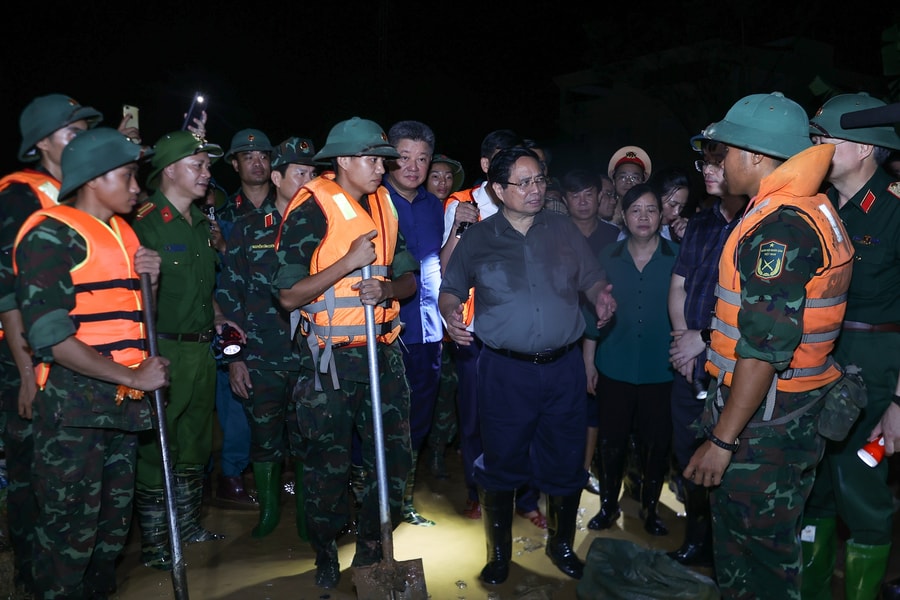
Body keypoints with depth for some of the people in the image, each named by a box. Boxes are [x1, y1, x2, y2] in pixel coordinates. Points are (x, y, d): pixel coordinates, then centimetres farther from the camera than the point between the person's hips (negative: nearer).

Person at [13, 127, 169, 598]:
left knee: (114, 522, 17)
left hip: (123, 403, 8)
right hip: (73, 408, -8)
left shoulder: (124, 232, 15)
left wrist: (148, 280, 3)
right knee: (70, 529, 1)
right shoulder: (52, 233, -10)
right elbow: (49, 334, -19)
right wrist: (133, 376, -18)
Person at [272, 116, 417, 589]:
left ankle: (370, 547, 31)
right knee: (328, 465, 8)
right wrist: (349, 262, -20)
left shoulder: (384, 204, 8)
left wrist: (386, 288, -13)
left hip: (383, 351, 5)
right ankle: (325, 552, 34)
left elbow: (408, 279, 10)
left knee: (395, 457, 8)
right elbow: (288, 296, -14)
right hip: (330, 357, -5)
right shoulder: (310, 209, -10)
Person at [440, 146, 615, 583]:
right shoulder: (477, 238, 2)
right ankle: (499, 551, 32)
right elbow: (450, 289, 8)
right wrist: (451, 313, -13)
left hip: (563, 367, 2)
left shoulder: (564, 231, 6)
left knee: (566, 463, 12)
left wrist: (600, 296, -11)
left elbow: (592, 279, 11)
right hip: (504, 371, -1)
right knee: (502, 463, 10)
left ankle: (562, 543, 37)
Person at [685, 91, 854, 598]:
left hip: (762, 417, -10)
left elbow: (766, 344, -25)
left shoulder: (780, 225, -20)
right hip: (797, 409, 10)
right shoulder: (816, 212, 12)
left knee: (756, 545, 5)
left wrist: (723, 440, -22)